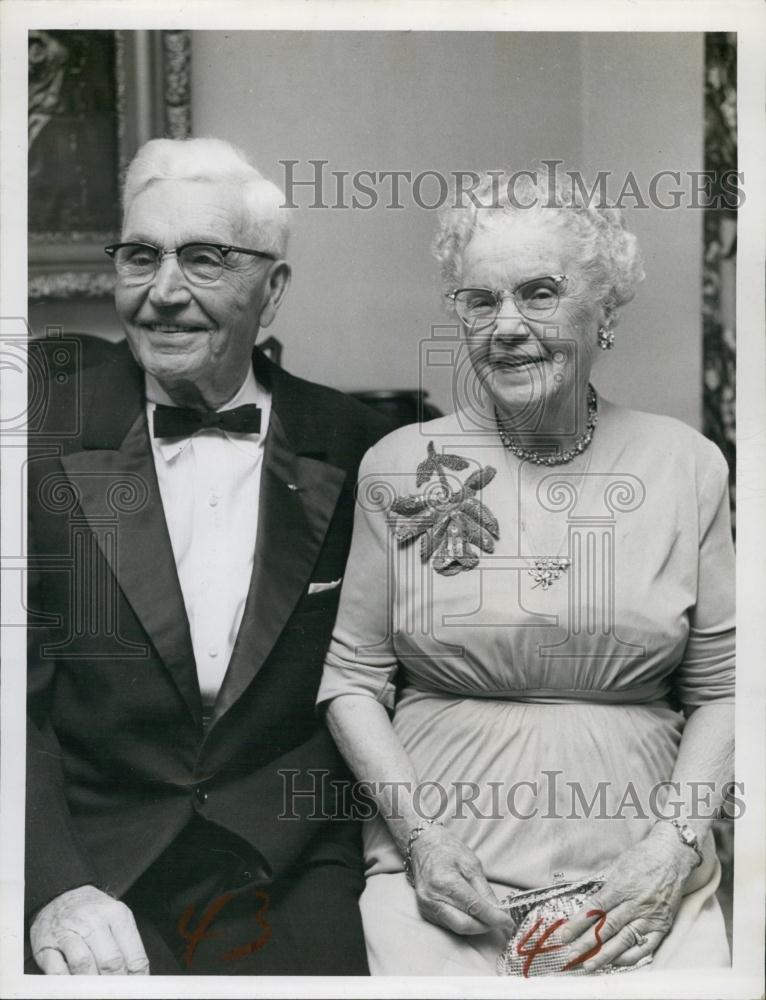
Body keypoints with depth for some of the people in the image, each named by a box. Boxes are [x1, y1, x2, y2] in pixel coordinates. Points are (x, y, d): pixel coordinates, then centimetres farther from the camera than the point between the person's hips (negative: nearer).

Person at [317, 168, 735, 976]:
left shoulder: (687, 465, 2)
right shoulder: (399, 465, 0)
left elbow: (720, 691, 5)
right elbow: (354, 680, 3)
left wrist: (675, 846, -6)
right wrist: (420, 838, -7)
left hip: (643, 885, 1)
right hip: (436, 875, -1)